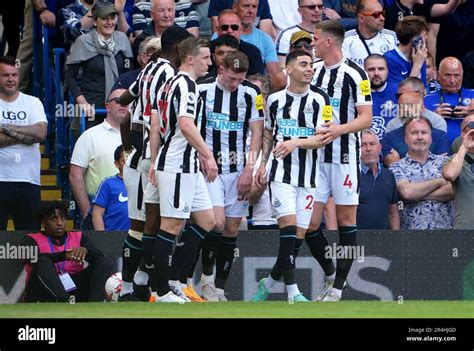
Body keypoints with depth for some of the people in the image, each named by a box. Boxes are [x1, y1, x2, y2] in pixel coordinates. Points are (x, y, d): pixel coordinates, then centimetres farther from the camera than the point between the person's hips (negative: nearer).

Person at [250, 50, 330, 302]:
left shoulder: (319, 100, 0)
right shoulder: (275, 99, 7)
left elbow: (323, 138, -8)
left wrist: (296, 143, -24)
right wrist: (263, 163, 12)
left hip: (308, 176, 1)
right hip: (281, 174, -1)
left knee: (299, 235, 1)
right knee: (289, 225, -16)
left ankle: (269, 282, 20)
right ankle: (292, 291, -17)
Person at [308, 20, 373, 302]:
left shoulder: (354, 74, -8)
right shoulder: (313, 71, 10)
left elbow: (366, 118, -12)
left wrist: (341, 129, -28)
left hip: (344, 157, -5)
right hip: (314, 155, 5)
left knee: (346, 219, 0)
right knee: (310, 223, -1)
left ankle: (337, 288, 5)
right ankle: (330, 275, 19)